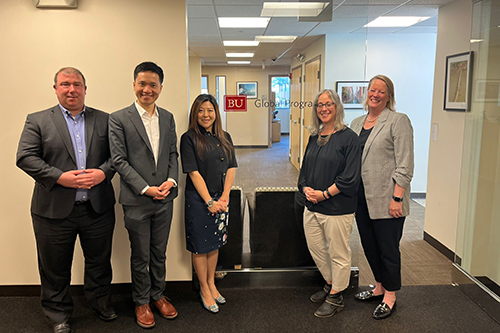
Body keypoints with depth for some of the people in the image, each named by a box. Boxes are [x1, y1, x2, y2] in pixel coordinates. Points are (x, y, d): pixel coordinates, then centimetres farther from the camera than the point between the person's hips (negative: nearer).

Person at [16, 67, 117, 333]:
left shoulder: (104, 120, 7)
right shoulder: (37, 121, 2)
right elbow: (25, 157, -7)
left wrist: (103, 172, -16)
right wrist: (60, 177, -18)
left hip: (97, 208, 2)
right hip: (55, 209, -1)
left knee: (99, 262, 17)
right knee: (55, 267, 13)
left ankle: (101, 303, 40)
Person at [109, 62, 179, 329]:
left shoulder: (168, 118, 7)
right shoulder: (119, 119, -7)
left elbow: (172, 154, 9)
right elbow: (119, 160, -10)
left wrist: (171, 180, -8)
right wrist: (145, 188, -16)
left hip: (164, 198, 4)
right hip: (136, 200, -3)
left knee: (159, 253, 17)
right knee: (140, 256, 11)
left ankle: (157, 294, 36)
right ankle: (141, 302, 30)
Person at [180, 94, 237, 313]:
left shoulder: (224, 138, 6)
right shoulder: (189, 138, -9)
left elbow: (231, 168, 4)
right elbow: (194, 173, -13)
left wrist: (224, 197, -7)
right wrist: (209, 201, -14)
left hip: (220, 199, 5)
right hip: (199, 200, -5)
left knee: (215, 242, 16)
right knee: (200, 246, 6)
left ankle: (211, 284, 32)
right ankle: (204, 290, 22)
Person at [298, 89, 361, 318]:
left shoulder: (348, 137, -11)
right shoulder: (314, 137, 11)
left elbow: (350, 177, -16)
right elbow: (305, 168, 16)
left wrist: (324, 193, -17)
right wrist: (306, 188, -3)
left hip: (337, 209, -7)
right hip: (312, 206, 7)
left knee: (338, 254, 7)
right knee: (315, 248, 18)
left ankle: (336, 297, 26)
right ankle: (330, 284, 41)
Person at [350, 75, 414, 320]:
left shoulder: (398, 121, -7)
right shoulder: (357, 123, 13)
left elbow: (405, 166, -13)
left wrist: (397, 198, -18)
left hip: (386, 199, -7)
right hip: (362, 197, 7)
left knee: (388, 247, 5)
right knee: (369, 244, 17)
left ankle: (390, 297, 22)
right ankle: (380, 287, 36)